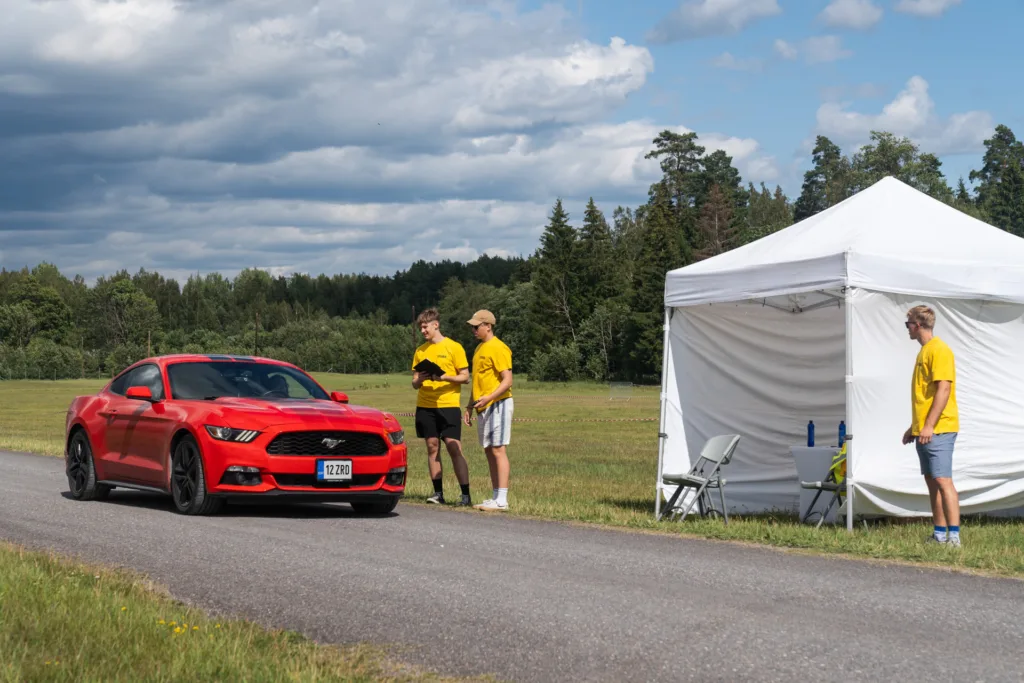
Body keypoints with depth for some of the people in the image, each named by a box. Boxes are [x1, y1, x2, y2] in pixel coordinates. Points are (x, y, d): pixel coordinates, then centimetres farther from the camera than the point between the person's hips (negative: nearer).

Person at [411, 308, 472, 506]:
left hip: (448, 404, -5)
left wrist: (444, 377, -18)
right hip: (425, 406, 5)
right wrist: (419, 380, -9)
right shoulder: (420, 351, 14)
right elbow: (415, 383, 15)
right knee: (432, 447, 2)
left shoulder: (454, 347, 0)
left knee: (454, 448, -8)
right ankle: (438, 493, 6)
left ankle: (465, 494, -8)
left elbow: (465, 376, -2)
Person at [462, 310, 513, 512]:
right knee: (489, 450, 9)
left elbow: (507, 381, -17)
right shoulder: (480, 349, 18)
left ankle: (502, 500, -11)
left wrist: (489, 397, -29)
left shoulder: (498, 348, -11)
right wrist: (470, 406, 22)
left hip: (497, 405, -9)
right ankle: (496, 497, 13)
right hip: (483, 408, 9)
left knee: (498, 450, -10)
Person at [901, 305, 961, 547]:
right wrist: (914, 427, 23)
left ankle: (954, 535, -16)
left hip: (938, 430, -10)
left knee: (942, 480, -13)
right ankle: (940, 534, 13)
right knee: (932, 482, 9)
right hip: (924, 430, 10)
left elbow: (943, 389, -19)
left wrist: (929, 426, -23)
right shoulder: (924, 351, 18)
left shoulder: (939, 350, -12)